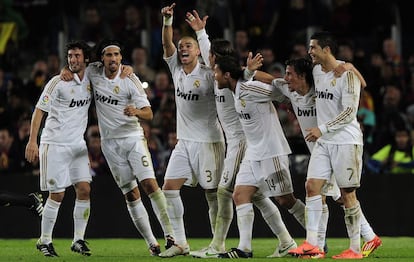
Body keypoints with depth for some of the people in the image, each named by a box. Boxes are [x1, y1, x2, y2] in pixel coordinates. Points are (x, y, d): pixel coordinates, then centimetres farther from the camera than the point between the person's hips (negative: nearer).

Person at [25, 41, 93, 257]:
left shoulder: (90, 82, 5)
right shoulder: (58, 82, -10)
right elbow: (39, 110, -10)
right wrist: (32, 140, -18)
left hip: (78, 145, 5)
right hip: (54, 144, -5)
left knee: (84, 189, -3)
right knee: (57, 194, -5)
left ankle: (78, 240, 5)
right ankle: (44, 241, 7)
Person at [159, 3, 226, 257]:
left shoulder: (208, 75, -10)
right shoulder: (176, 69, 5)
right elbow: (167, 44, -5)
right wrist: (168, 20, -19)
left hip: (208, 141, -6)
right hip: (184, 141, 6)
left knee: (213, 193, -3)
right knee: (170, 188, -2)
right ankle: (181, 243, 2)